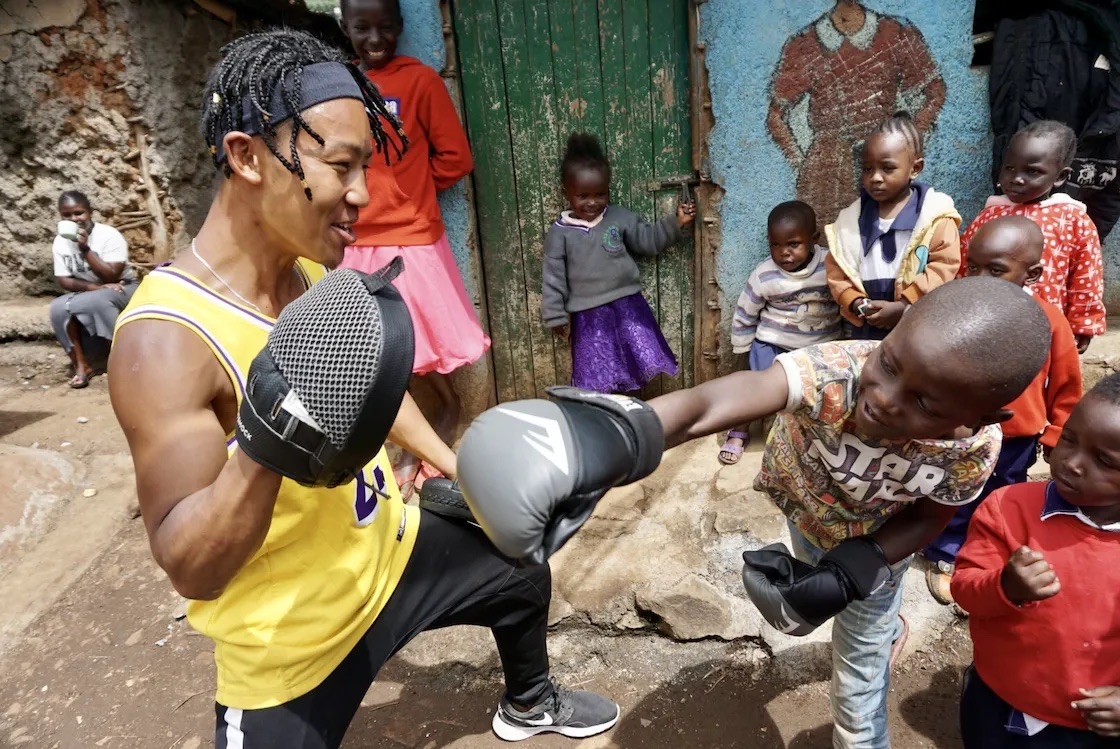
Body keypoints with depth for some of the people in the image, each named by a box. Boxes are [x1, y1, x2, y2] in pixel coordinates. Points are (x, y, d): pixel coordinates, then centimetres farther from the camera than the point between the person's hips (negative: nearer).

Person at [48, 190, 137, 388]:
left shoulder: (109, 235, -15)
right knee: (58, 308, -24)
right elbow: (63, 280, -4)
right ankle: (81, 364, -15)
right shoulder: (60, 242, -1)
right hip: (86, 292, 5)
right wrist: (94, 286, -21)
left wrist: (85, 248, -29)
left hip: (122, 289, -4)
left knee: (98, 301, -36)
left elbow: (111, 276, -23)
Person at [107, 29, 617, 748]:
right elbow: (193, 572, -28)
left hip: (390, 552, 8)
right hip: (292, 643, -7)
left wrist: (449, 461, 10)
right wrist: (264, 448, -44)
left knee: (524, 580, 23)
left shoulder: (316, 271, -7)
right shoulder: (165, 339, -29)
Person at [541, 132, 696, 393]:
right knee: (597, 379, 5)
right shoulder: (559, 233, -5)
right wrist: (556, 317, -3)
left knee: (645, 363, 7)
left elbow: (648, 241, 12)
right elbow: (553, 278, -3)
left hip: (628, 305, 3)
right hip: (589, 315, -2)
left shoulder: (620, 217, 1)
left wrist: (675, 223, -1)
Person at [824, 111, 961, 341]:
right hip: (864, 330, 3)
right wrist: (855, 303, -13)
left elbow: (944, 266, -9)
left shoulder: (934, 214, -5)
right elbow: (837, 271, 4)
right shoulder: (851, 218, 4)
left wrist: (903, 306, -16)